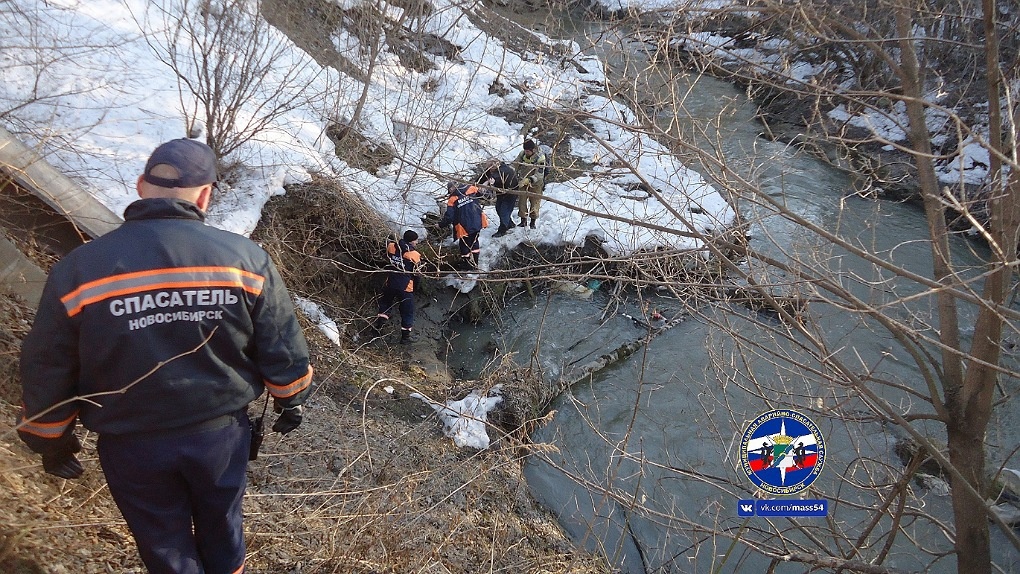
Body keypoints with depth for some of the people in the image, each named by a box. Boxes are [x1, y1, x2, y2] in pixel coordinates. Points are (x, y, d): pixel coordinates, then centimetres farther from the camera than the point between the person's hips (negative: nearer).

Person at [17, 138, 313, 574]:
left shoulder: (78, 270, -14)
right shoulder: (244, 257, -14)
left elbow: (46, 372, -5)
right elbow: (282, 347, -6)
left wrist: (51, 440, 11)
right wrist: (290, 401, 12)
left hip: (133, 445, -1)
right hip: (221, 431, 1)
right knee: (221, 525, 27)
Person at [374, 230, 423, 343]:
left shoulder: (392, 247, -5)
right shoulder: (415, 255, -15)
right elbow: (416, 273, -5)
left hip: (390, 283, 4)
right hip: (405, 287, -4)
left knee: (384, 305, 27)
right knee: (407, 312, 13)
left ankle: (378, 328, 25)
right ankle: (405, 336, 19)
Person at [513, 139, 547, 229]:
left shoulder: (540, 158, -26)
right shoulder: (522, 154, -11)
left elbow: (539, 175, -29)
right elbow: (515, 164, 6)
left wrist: (528, 180, -41)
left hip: (536, 182, -4)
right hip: (523, 181, 4)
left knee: (535, 202, 2)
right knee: (522, 201, 0)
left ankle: (533, 221, 16)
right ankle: (523, 220, 12)